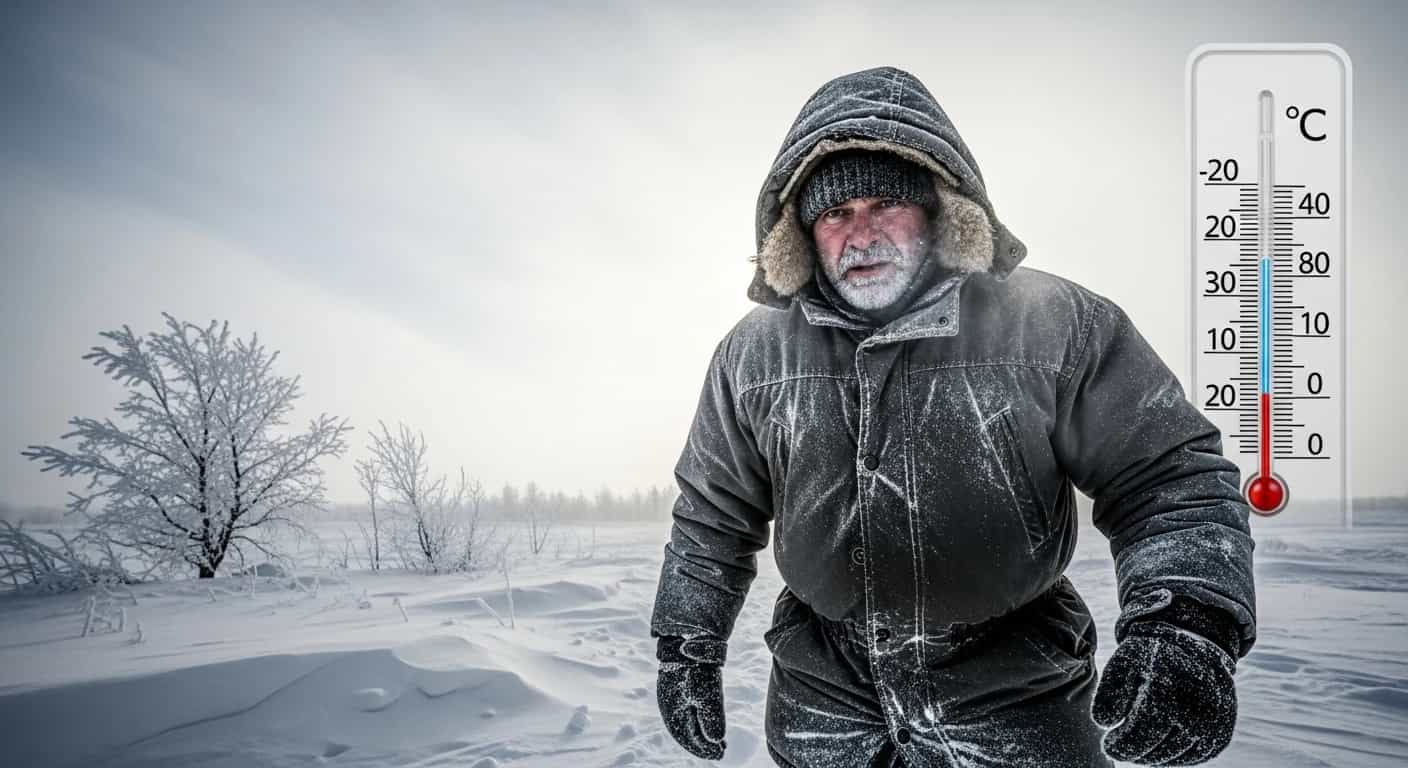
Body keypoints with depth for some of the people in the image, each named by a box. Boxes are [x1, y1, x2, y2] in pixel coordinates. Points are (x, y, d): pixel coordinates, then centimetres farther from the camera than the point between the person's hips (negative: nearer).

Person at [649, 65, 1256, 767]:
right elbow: (712, 518, 8)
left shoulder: (1053, 326, -13)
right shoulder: (752, 354, -3)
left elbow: (1171, 479, -9)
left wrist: (1184, 629, -24)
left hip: (1011, 694, -2)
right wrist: (688, 647, 9)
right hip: (823, 690, 2)